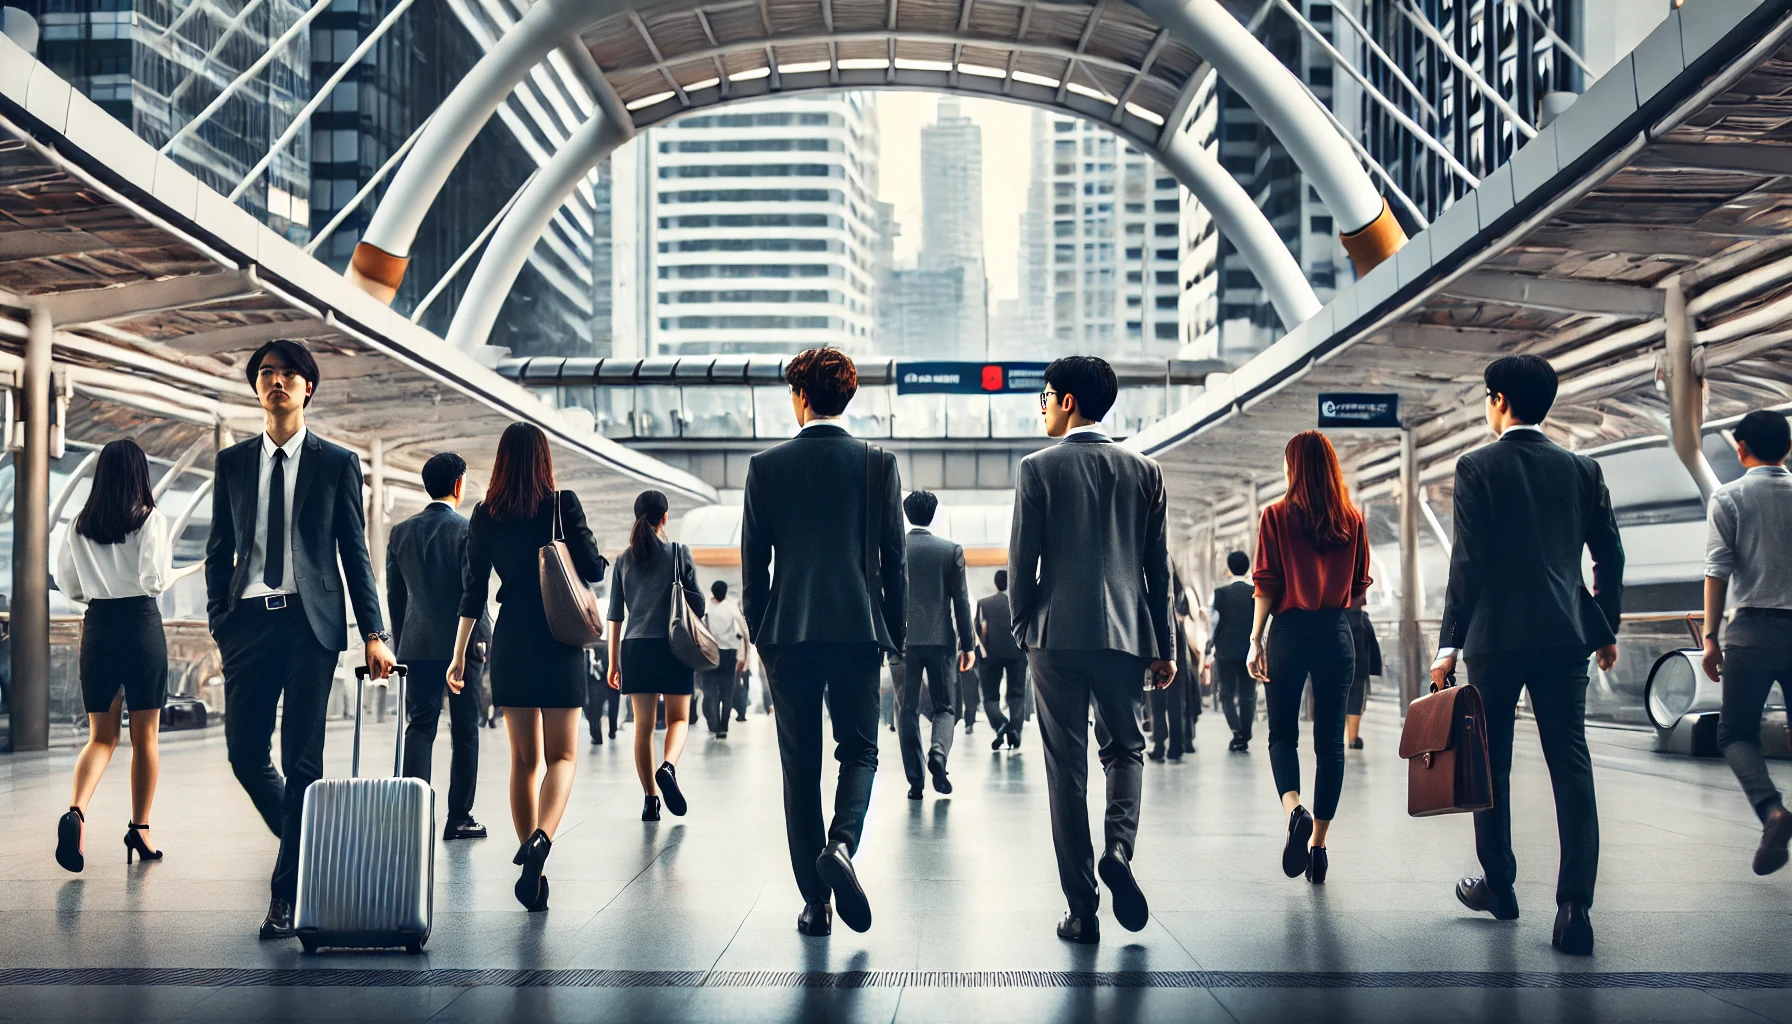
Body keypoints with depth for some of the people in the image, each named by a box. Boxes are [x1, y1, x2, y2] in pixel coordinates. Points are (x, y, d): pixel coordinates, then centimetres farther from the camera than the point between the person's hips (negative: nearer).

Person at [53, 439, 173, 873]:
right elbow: (155, 579, -15)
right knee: (145, 736, 8)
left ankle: (76, 810, -17)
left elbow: (67, 585, 10)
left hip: (97, 627, 3)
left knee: (102, 737, 9)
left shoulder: (79, 526, 4)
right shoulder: (150, 520, -8)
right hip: (141, 624, -3)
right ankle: (140, 829, 12)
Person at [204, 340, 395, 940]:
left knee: (302, 758, -4)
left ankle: (287, 895, 2)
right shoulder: (233, 463, 13)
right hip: (249, 621, 3)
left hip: (311, 621, -3)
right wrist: (218, 620, 2)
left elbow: (355, 553, 5)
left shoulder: (337, 463, 6)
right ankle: (305, 847, 25)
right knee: (245, 753, 1)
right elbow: (219, 551, 14)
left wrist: (373, 632, -2)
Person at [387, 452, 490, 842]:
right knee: (464, 733, 5)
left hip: (417, 645, 4)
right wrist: (481, 641, -2)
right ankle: (459, 818, 8)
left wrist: (401, 644, 17)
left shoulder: (400, 532, 7)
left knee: (419, 727, 4)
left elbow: (394, 595, 10)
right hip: (461, 645, -4)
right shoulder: (466, 530, -8)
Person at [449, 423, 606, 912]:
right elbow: (594, 569, -4)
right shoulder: (563, 504, -5)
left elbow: (473, 590, 5)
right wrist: (599, 559, 20)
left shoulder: (485, 515, 4)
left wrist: (459, 654, 11)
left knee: (523, 758, 11)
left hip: (510, 642, 3)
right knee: (562, 755, 3)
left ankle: (531, 870, 10)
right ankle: (541, 840, -24)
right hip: (559, 640, -3)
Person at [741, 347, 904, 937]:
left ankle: (816, 904, 8)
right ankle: (841, 845, -16)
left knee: (800, 767, 7)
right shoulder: (879, 465, 2)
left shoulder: (766, 467, 2)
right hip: (859, 629, 0)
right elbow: (894, 560, 2)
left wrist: (758, 634, 14)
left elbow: (753, 564, 4)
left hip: (787, 632, 0)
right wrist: (896, 634, 12)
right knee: (860, 750, 12)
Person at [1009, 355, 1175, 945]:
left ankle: (1083, 912, 4)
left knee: (1067, 767, 3)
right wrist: (1163, 647, 12)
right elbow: (1157, 565, 7)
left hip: (1057, 636, -2)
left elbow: (1022, 560, -4)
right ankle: (1119, 847, -10)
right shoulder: (1144, 472, 6)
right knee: (1124, 749, 19)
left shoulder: (1039, 469, -3)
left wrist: (1023, 630, 10)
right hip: (1125, 634, 2)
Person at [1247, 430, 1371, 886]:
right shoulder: (1352, 519, 4)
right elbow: (1360, 586, 8)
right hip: (1336, 632, 2)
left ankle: (1294, 809, -19)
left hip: (1291, 631, -2)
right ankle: (1318, 844, 7)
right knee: (1329, 739, 7)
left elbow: (1267, 585, -7)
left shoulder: (1276, 515, -3)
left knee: (1282, 734, 9)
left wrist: (1256, 640, -3)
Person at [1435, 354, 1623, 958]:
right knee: (1571, 766, 0)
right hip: (1566, 635, 3)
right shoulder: (1582, 468, 8)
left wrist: (1449, 644, -6)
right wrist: (1607, 629, 21)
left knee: (1491, 765, 11)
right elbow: (1610, 554, 10)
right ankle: (1574, 908, -8)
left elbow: (1468, 561, -9)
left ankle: (1499, 886, 23)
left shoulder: (1478, 467, -4)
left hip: (1496, 636, -3)